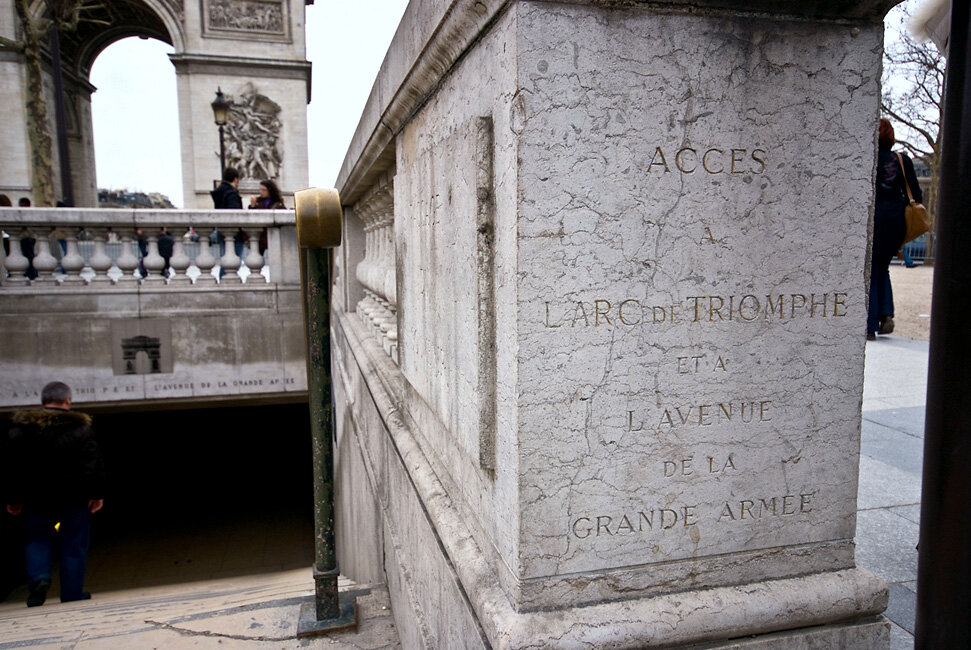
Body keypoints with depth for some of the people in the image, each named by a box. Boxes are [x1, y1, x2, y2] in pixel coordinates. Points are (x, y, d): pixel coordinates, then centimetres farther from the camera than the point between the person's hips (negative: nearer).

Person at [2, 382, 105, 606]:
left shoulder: (20, 429, 3)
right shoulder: (80, 428, -6)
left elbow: (10, 468, 6)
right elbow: (93, 465, -9)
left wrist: (12, 499, 13)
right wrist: (97, 494, -4)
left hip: (36, 498, 2)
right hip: (73, 498, -2)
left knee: (38, 541, 19)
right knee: (74, 547, 7)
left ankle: (38, 579, -5)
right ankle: (72, 596, 11)